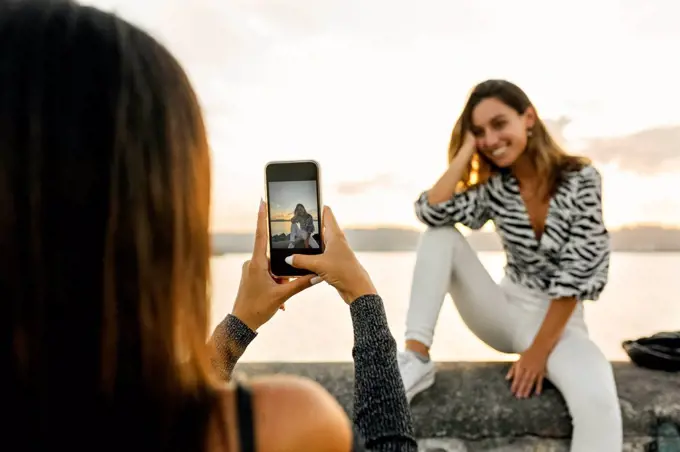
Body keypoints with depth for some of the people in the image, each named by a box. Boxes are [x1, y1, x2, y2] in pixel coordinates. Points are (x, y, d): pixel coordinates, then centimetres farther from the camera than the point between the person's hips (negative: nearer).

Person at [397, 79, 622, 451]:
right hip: (505, 312, 4)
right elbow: (431, 212, -18)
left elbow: (579, 273, -14)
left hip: (557, 323, -3)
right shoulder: (494, 186, -1)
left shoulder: (580, 179, -11)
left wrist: (539, 350, -15)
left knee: (597, 399, -36)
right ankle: (415, 358, -20)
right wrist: (467, 151, -12)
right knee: (440, 236, -15)